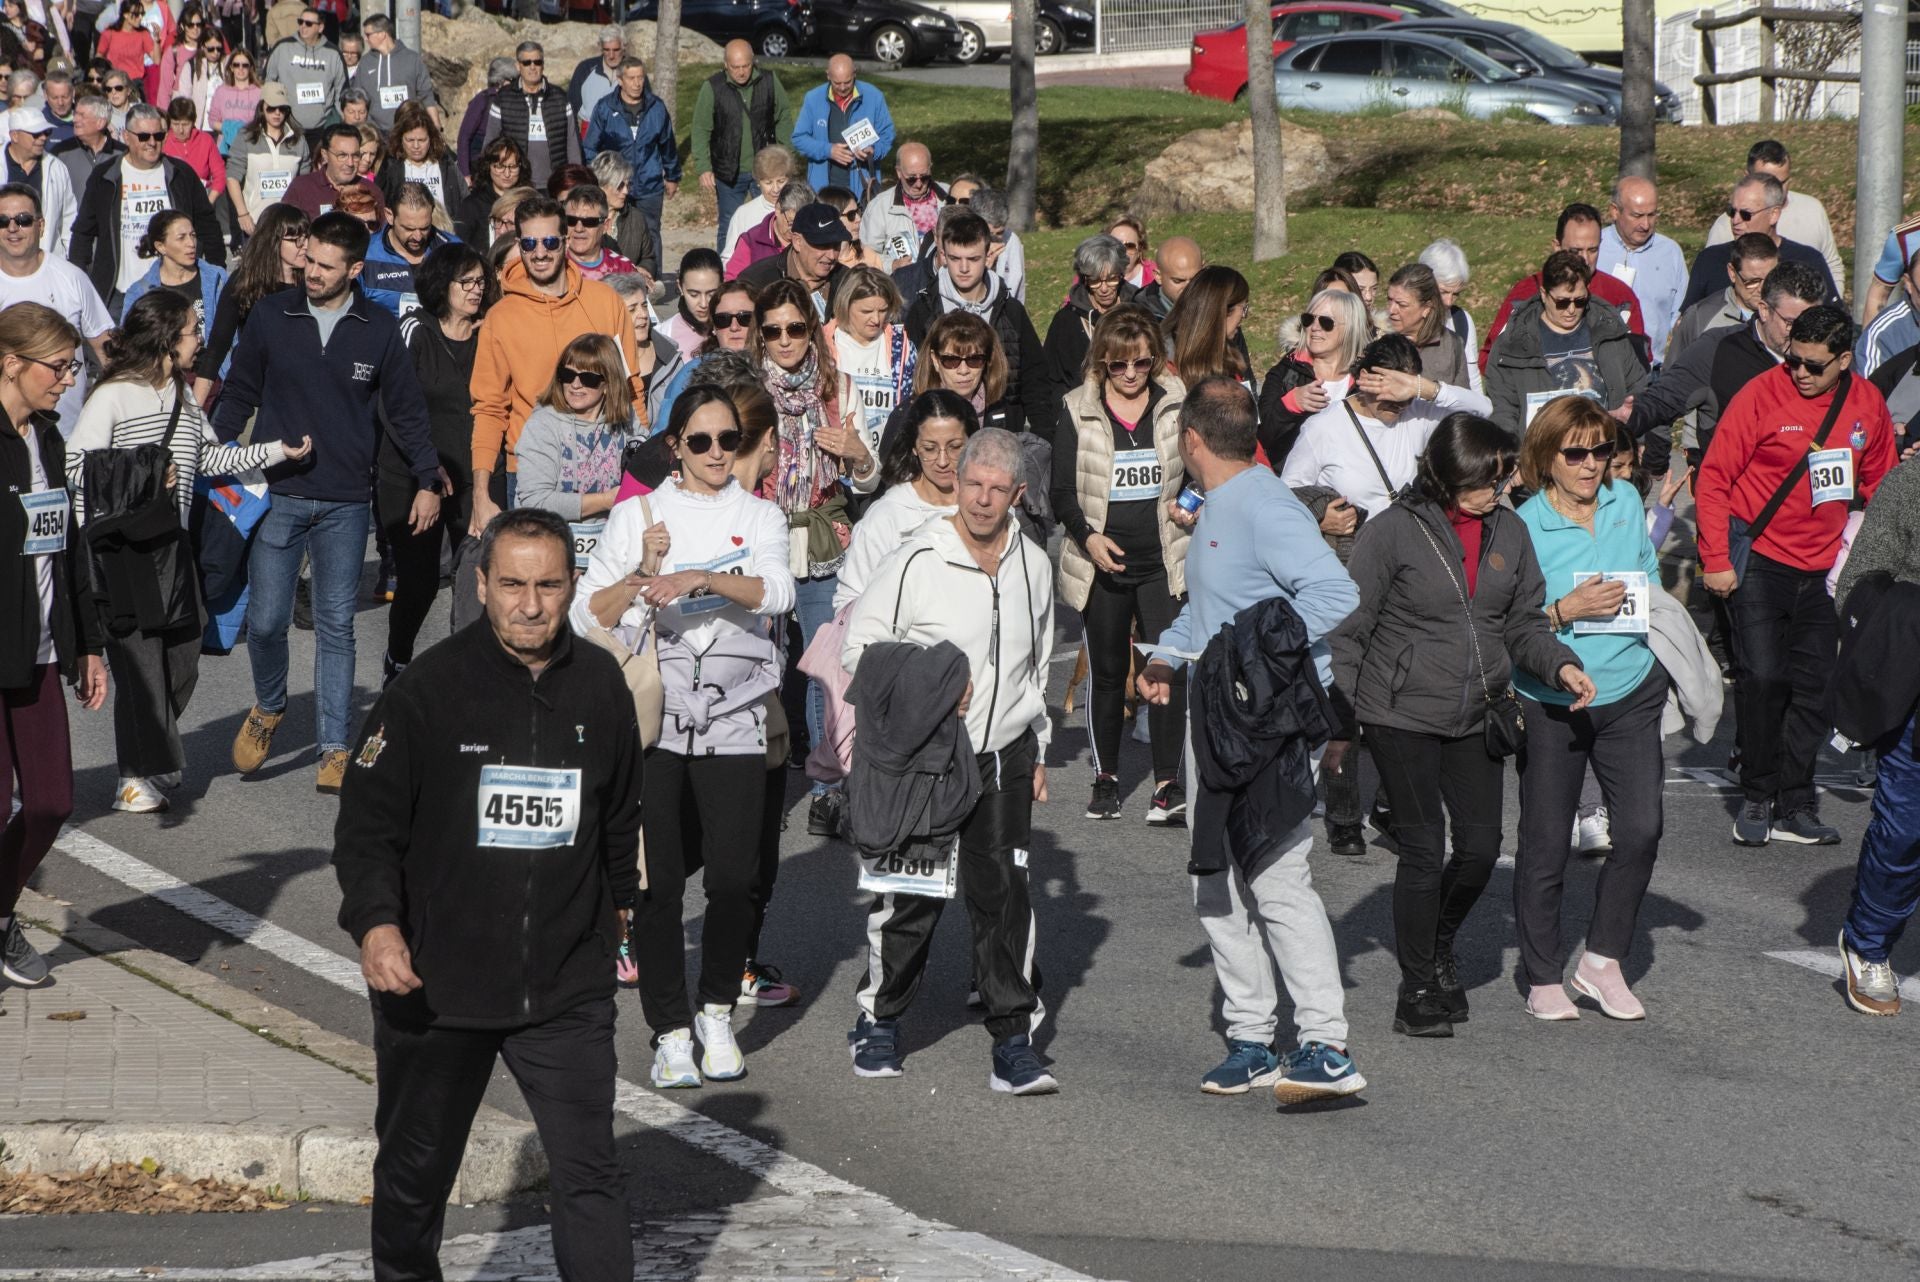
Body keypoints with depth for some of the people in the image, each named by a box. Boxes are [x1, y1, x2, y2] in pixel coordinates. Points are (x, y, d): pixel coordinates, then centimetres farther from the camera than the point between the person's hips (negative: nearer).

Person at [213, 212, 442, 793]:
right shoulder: (270, 316, 1)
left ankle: (334, 748, 7)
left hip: (345, 504, 0)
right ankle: (268, 708, 25)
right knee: (266, 619, -3)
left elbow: (407, 409, 11)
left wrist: (427, 481, 10)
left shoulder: (379, 328, 1)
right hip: (277, 496, 0)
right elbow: (238, 396, 9)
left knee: (336, 625, 2)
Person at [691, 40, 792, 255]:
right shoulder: (712, 87, -9)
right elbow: (700, 131, -6)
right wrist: (703, 168, -13)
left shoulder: (769, 82, -4)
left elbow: (784, 118, 6)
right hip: (729, 172, -1)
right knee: (728, 226, 8)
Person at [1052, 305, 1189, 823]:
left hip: (1162, 560, -1)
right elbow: (1063, 492, 0)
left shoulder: (1177, 405, 1)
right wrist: (1088, 535, -17)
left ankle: (1168, 784, -5)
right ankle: (1105, 777, 24)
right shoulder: (1078, 410, -1)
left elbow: (1197, 473, 11)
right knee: (1106, 670, 11)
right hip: (1102, 562, 1)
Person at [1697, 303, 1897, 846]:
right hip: (1760, 561, -4)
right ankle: (1757, 797, 4)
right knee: (1763, 677, -12)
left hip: (1822, 568, 4)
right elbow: (1713, 478, -8)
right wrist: (1716, 561, -12)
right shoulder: (1762, 394, -11)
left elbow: (1879, 484, 17)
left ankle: (1795, 806, 14)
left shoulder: (1867, 404, 2)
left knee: (1813, 688, 4)